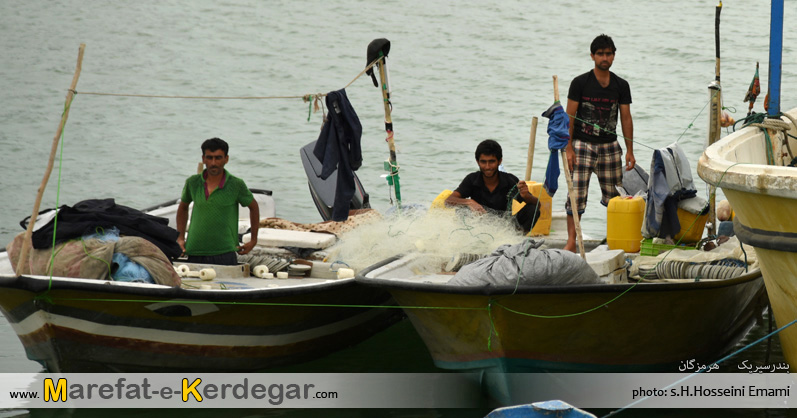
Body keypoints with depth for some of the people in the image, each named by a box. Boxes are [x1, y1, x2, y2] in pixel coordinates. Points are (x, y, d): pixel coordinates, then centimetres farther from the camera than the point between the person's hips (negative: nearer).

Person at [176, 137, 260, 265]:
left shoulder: (236, 185, -3)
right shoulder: (193, 182, 4)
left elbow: (253, 207, 14)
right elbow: (183, 208, 23)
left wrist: (253, 240, 13)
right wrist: (180, 238, 16)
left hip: (224, 254, -3)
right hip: (195, 254, 3)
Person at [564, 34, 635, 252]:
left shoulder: (621, 86, 6)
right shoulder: (580, 83, -3)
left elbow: (626, 118, 9)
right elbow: (569, 116, -3)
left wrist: (630, 151, 4)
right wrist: (568, 148, -10)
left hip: (610, 146, 3)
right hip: (583, 144, -3)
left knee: (614, 195, 5)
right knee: (577, 195, -9)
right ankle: (571, 241, -7)